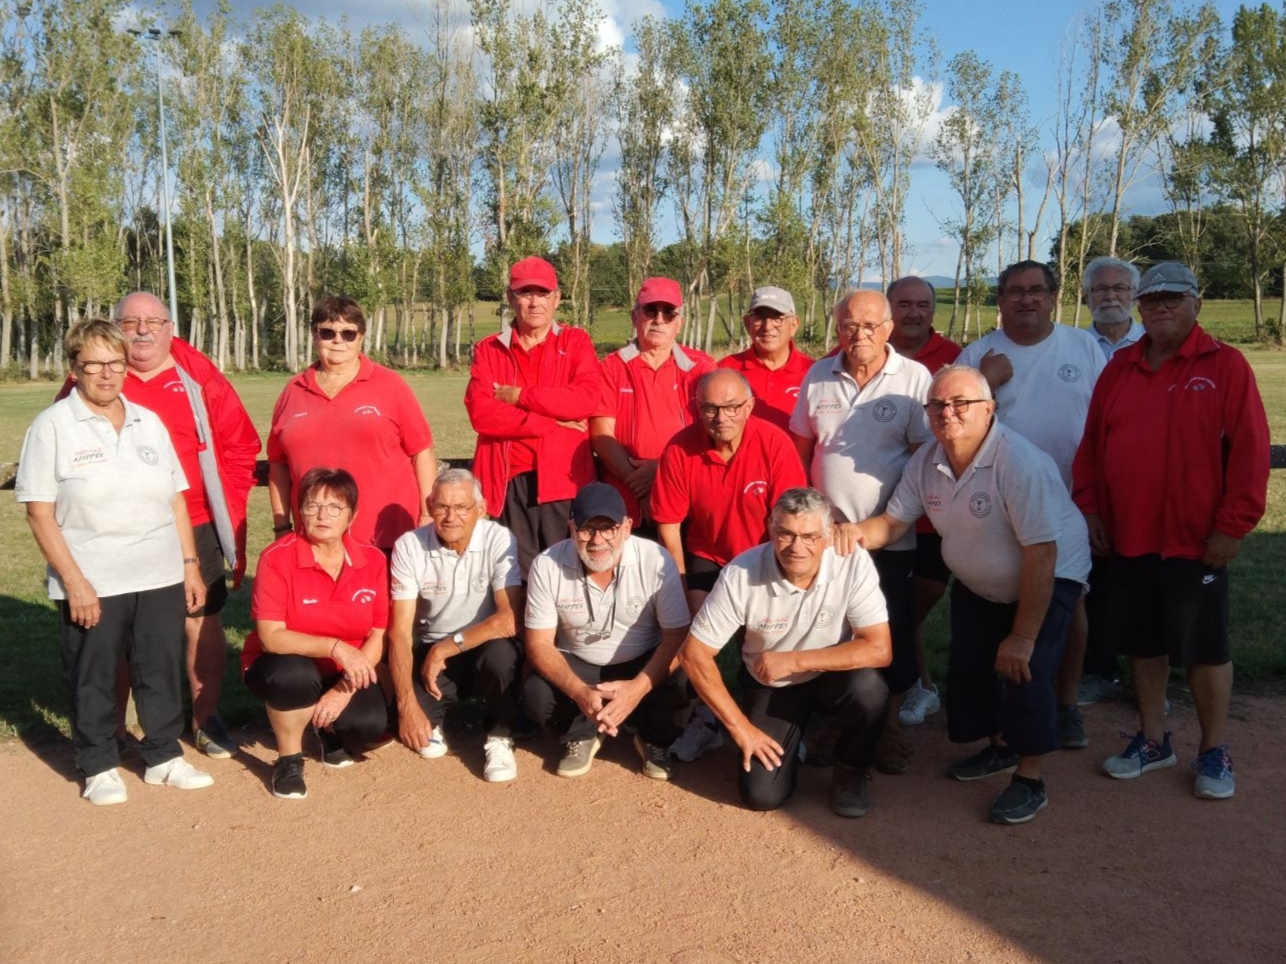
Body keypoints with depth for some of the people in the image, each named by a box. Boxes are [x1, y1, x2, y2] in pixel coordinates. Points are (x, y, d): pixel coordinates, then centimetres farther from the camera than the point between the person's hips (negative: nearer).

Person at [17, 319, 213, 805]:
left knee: (161, 672, 11)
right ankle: (99, 766, 24)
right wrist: (74, 581, -14)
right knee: (93, 679, 8)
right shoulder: (52, 426, -5)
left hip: (161, 579, 4)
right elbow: (40, 513, -8)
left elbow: (176, 498, 11)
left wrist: (190, 564, 7)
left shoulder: (149, 422, 8)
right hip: (91, 585, -4)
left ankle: (164, 756, 26)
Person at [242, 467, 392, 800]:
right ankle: (288, 760, -8)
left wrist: (345, 689, -19)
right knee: (294, 674, -38)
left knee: (372, 726, -24)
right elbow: (270, 636, -24)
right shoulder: (277, 558, -18)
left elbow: (379, 635, -8)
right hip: (285, 667, -3)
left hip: (346, 673, 3)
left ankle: (328, 727, 15)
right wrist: (335, 647, -33)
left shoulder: (373, 560, -8)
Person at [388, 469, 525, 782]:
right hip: (432, 652, 1)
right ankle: (433, 721, 16)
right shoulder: (408, 546, -12)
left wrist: (445, 648, -23)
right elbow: (400, 631, -13)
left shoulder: (499, 540, -18)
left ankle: (499, 738, -6)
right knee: (406, 717, -24)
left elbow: (510, 621, -27)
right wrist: (408, 704, -24)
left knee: (500, 652, -35)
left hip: (485, 647, -1)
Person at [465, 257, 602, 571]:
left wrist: (518, 396, -7)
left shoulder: (576, 342, 9)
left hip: (563, 480, -1)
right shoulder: (488, 350, 10)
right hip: (508, 482, 1)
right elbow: (480, 411, -6)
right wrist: (552, 422, -10)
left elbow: (587, 398, -9)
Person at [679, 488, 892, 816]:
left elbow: (879, 649, -27)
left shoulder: (853, 563, -25)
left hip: (832, 675, 0)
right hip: (770, 685, 0)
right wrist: (740, 726, -18)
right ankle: (794, 734, 21)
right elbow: (694, 654, -20)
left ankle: (851, 770, -1)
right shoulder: (740, 574, -26)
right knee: (762, 795, -12)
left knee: (868, 687, -33)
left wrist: (793, 661, -28)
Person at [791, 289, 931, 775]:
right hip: (824, 532, 3)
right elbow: (801, 448, 11)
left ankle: (890, 723, 25)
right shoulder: (818, 376, 4)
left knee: (892, 634, 8)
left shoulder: (914, 377, -6)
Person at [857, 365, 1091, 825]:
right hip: (976, 584, 7)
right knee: (968, 668, 8)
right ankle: (1000, 747, 35)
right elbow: (894, 520, -3)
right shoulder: (926, 461, -11)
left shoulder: (1020, 462, -32)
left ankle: (1029, 779, 2)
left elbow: (1041, 554, -31)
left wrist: (1023, 636, -28)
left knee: (1023, 672, -17)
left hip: (1050, 578, -6)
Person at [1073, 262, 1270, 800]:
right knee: (1142, 641, 13)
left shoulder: (1225, 365, -5)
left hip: (1196, 543, -4)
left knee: (1205, 647, 7)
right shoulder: (1120, 368, 9)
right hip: (1126, 539, 4)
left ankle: (1214, 751, 23)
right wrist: (1089, 508, 3)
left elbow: (1250, 450, -10)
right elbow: (1091, 445, 11)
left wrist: (1233, 525, -13)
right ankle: (1153, 740, 29)